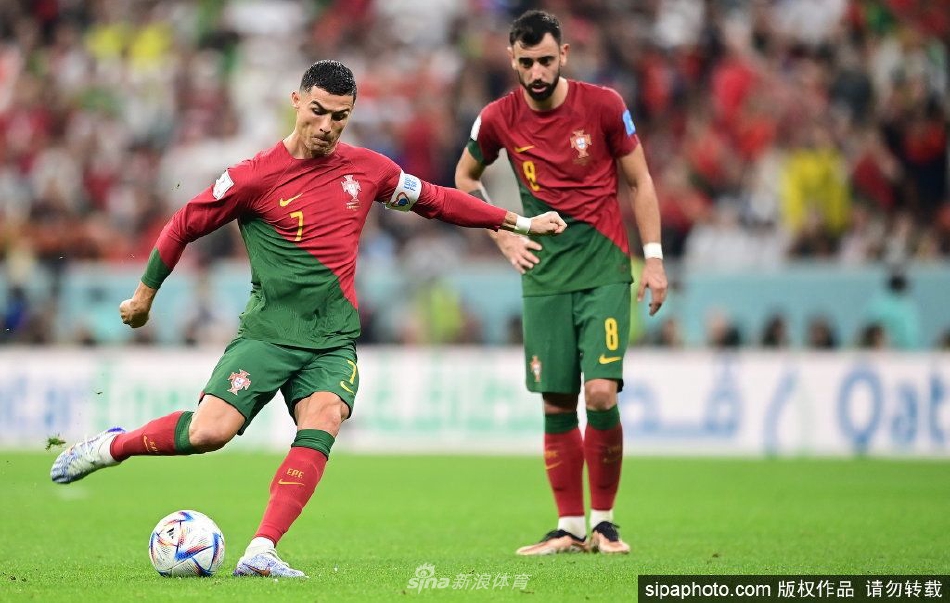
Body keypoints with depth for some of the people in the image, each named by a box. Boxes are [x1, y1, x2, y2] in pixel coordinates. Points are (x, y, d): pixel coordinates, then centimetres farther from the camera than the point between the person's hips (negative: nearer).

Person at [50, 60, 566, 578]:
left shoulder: (368, 169, 6)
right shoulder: (256, 176, -7)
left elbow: (435, 200, 20)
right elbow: (185, 225, 4)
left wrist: (518, 222, 21)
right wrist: (144, 295, 12)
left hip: (333, 340, 3)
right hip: (267, 333, -3)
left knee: (322, 424, -25)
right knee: (210, 431, -20)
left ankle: (261, 554, -29)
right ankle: (111, 446, 7)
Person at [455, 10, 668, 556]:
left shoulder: (603, 105, -5)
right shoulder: (498, 120, -1)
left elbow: (639, 182, 4)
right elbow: (465, 180, 18)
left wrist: (654, 257, 0)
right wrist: (504, 236, 8)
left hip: (605, 271, -2)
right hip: (544, 279, 2)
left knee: (601, 392, -14)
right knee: (557, 405, 1)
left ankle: (604, 522, 1)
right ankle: (570, 527, 12)